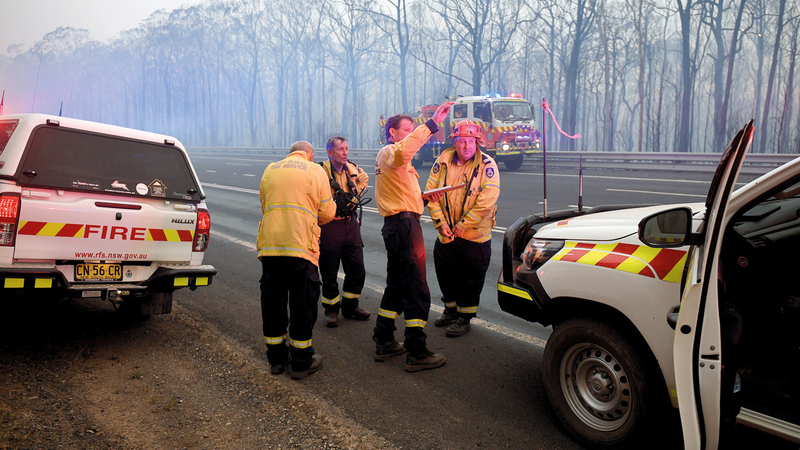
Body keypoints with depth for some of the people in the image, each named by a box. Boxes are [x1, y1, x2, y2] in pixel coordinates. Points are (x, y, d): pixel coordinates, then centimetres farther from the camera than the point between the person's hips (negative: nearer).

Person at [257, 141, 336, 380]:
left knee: (272, 302, 13)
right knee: (302, 303, 5)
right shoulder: (315, 170, 3)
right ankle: (301, 361, 13)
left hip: (269, 244, 4)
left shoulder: (270, 170, 16)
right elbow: (327, 212, 2)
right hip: (301, 245, -4)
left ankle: (276, 357, 24)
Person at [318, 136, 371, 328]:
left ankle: (350, 306, 28)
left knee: (357, 270, 10)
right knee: (329, 272, 5)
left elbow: (364, 179, 31)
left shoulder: (353, 169, 7)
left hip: (351, 225, 6)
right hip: (329, 227, -5)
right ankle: (331, 310, 22)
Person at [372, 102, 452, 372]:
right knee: (417, 291, -7)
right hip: (404, 225, -11)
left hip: (396, 225, 11)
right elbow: (404, 150, -36)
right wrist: (432, 123, -37)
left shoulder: (388, 156, 25)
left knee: (396, 286, 18)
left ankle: (383, 342, 25)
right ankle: (417, 354, -2)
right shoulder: (390, 152, -8)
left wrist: (422, 196, 13)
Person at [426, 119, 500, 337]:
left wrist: (463, 225, -18)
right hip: (446, 234, 4)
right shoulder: (443, 162, -1)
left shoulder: (487, 165, -12)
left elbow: (487, 201, -18)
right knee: (445, 274, 16)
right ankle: (451, 309, 38)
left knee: (471, 279, 5)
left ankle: (464, 317, 22)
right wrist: (440, 222, -7)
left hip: (475, 236, -4)